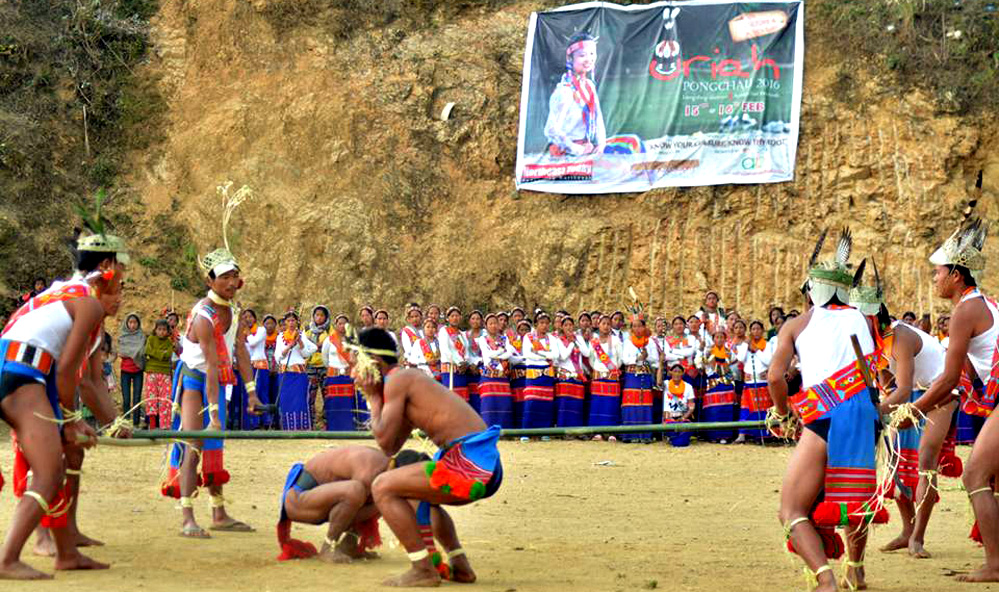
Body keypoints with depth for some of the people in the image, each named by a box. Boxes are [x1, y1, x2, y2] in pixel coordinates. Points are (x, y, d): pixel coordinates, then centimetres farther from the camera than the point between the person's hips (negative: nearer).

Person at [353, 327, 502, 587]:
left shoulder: (397, 380, -5)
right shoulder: (411, 378, 24)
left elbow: (384, 440, -12)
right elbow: (392, 447, 25)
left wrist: (373, 397, 2)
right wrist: (377, 397, 22)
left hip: (469, 463, -10)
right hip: (487, 467, 10)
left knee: (383, 487, -10)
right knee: (419, 495, 35)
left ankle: (423, 570, -7)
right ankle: (460, 566, 31)